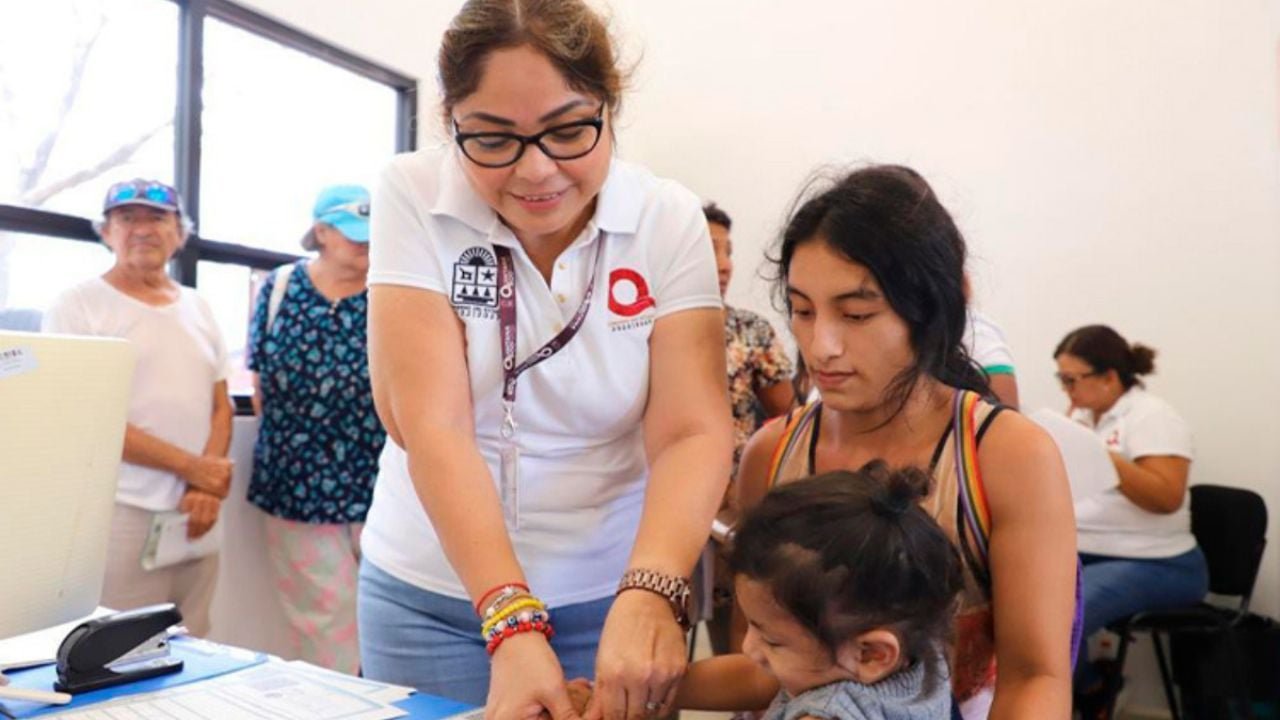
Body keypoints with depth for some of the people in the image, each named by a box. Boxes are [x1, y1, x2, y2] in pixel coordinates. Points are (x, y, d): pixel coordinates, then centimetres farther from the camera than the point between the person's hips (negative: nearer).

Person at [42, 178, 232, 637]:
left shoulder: (198, 308, 14)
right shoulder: (78, 306, -2)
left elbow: (221, 405, 11)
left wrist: (206, 488, -5)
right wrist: (191, 467, -13)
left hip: (194, 513, 5)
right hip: (120, 514, -5)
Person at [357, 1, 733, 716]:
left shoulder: (669, 221, -11)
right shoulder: (413, 198, -13)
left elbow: (693, 432, -17)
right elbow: (430, 424, -20)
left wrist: (649, 592, -34)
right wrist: (511, 620, -30)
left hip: (610, 596, 1)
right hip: (429, 591, 0)